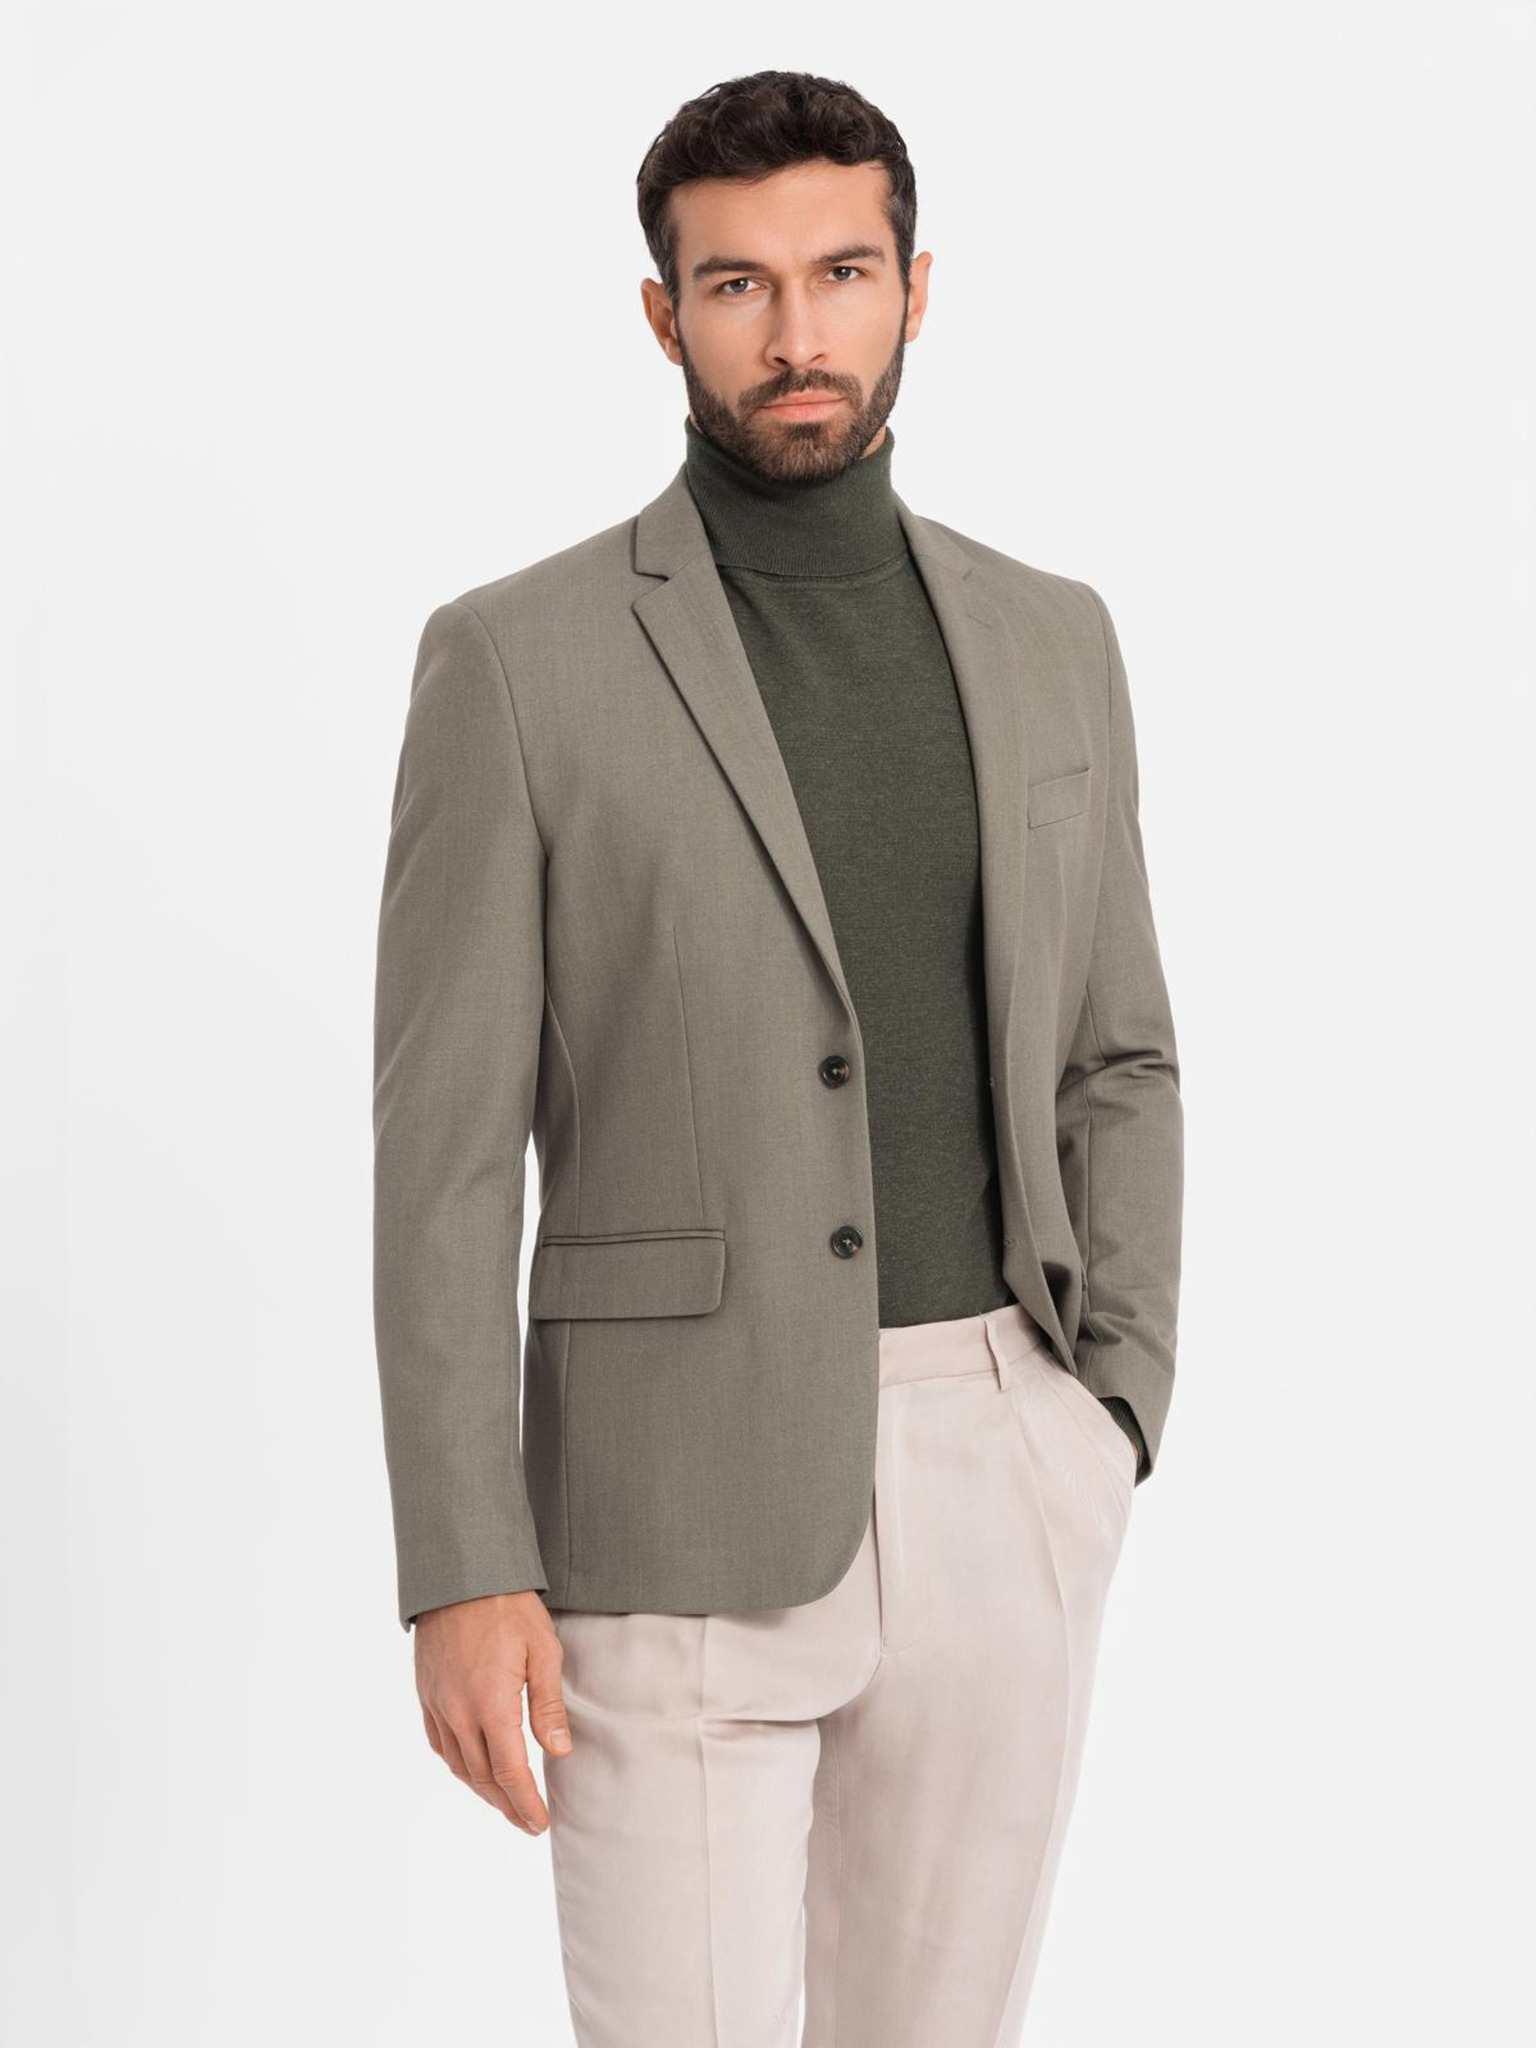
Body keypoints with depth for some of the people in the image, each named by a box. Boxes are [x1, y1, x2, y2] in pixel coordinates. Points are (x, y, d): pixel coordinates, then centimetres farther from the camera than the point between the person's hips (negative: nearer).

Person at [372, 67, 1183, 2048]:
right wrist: (459, 1575, -12)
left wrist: (1114, 1414, -1)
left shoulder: (1045, 641, 8)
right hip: (678, 1499, -4)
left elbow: (1111, 1060, 13)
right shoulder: (515, 659, -5)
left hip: (996, 1490, 4)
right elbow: (447, 1149, -6)